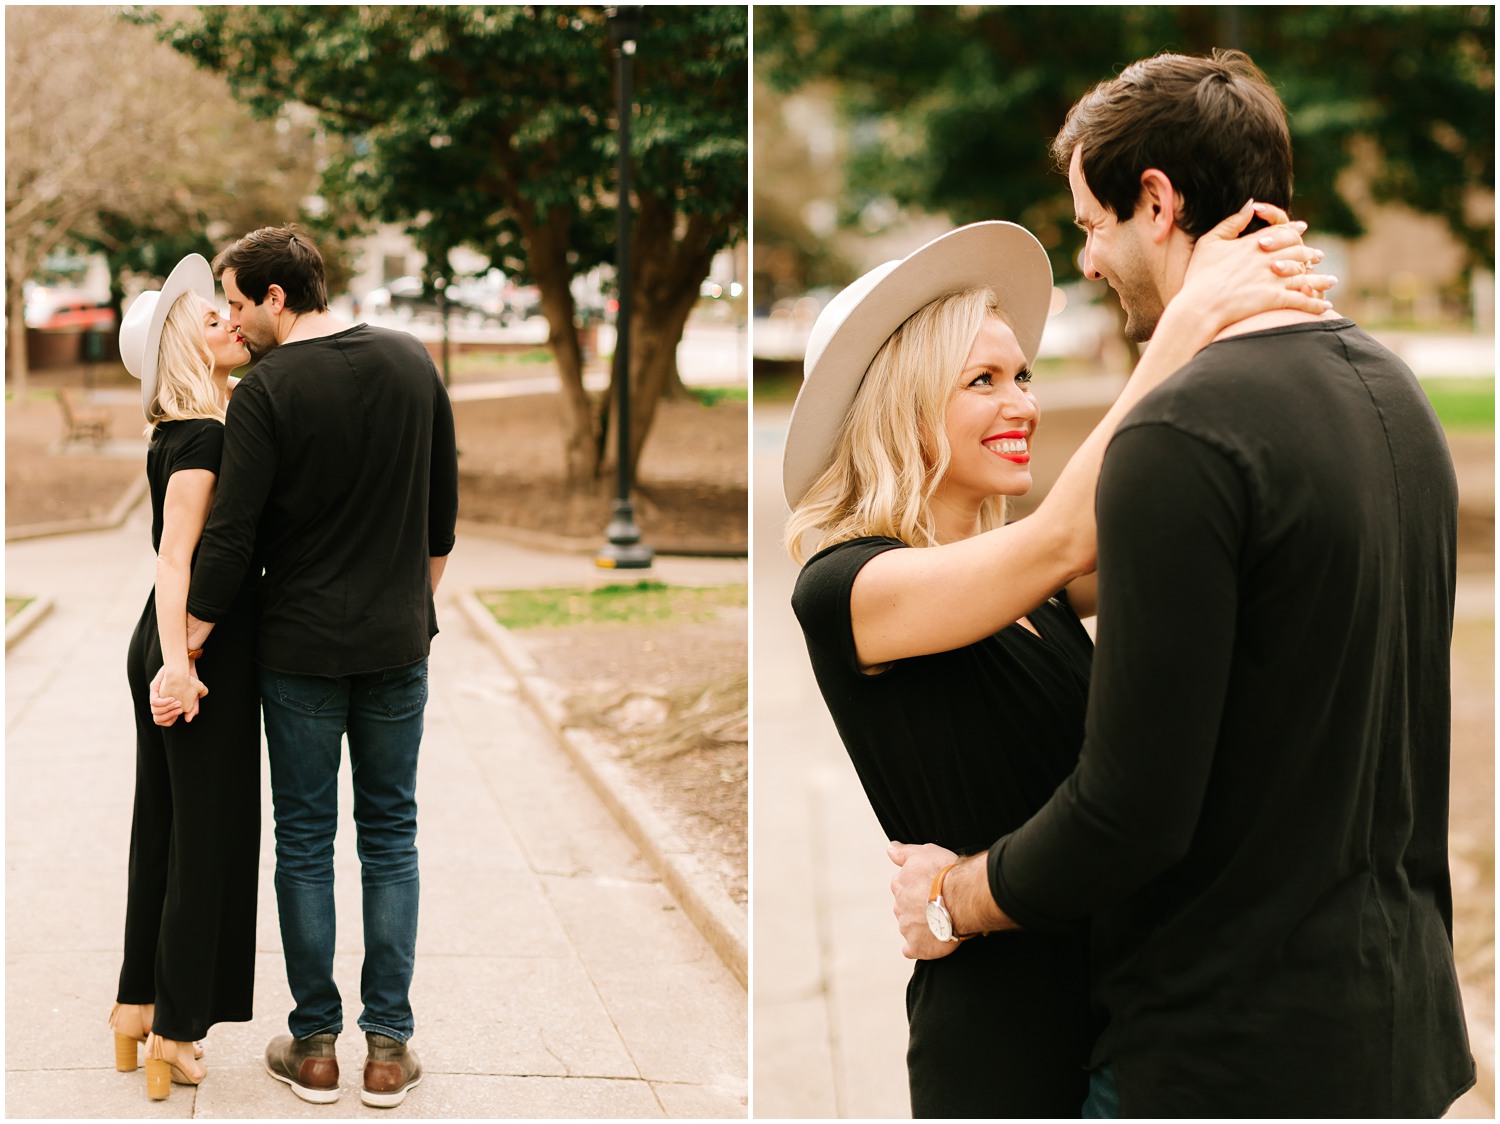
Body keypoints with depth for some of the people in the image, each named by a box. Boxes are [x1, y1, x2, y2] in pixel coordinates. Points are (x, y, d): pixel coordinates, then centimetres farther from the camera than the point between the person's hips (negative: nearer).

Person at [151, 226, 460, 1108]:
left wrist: (186, 652, -6)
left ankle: (315, 1046, 14)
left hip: (302, 649, -3)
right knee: (391, 836, 10)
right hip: (398, 641, 4)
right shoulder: (413, 362, 1)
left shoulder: (268, 389, -13)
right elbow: (444, 511, 8)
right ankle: (389, 1048, 11)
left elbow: (233, 536, -14)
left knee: (304, 842, 8)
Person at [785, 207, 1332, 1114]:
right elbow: (1066, 539, -24)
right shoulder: (843, 588, -13)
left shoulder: (1032, 588, 8)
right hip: (1003, 1035, -7)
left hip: (1131, 996, 7)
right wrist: (1193, 316, -22)